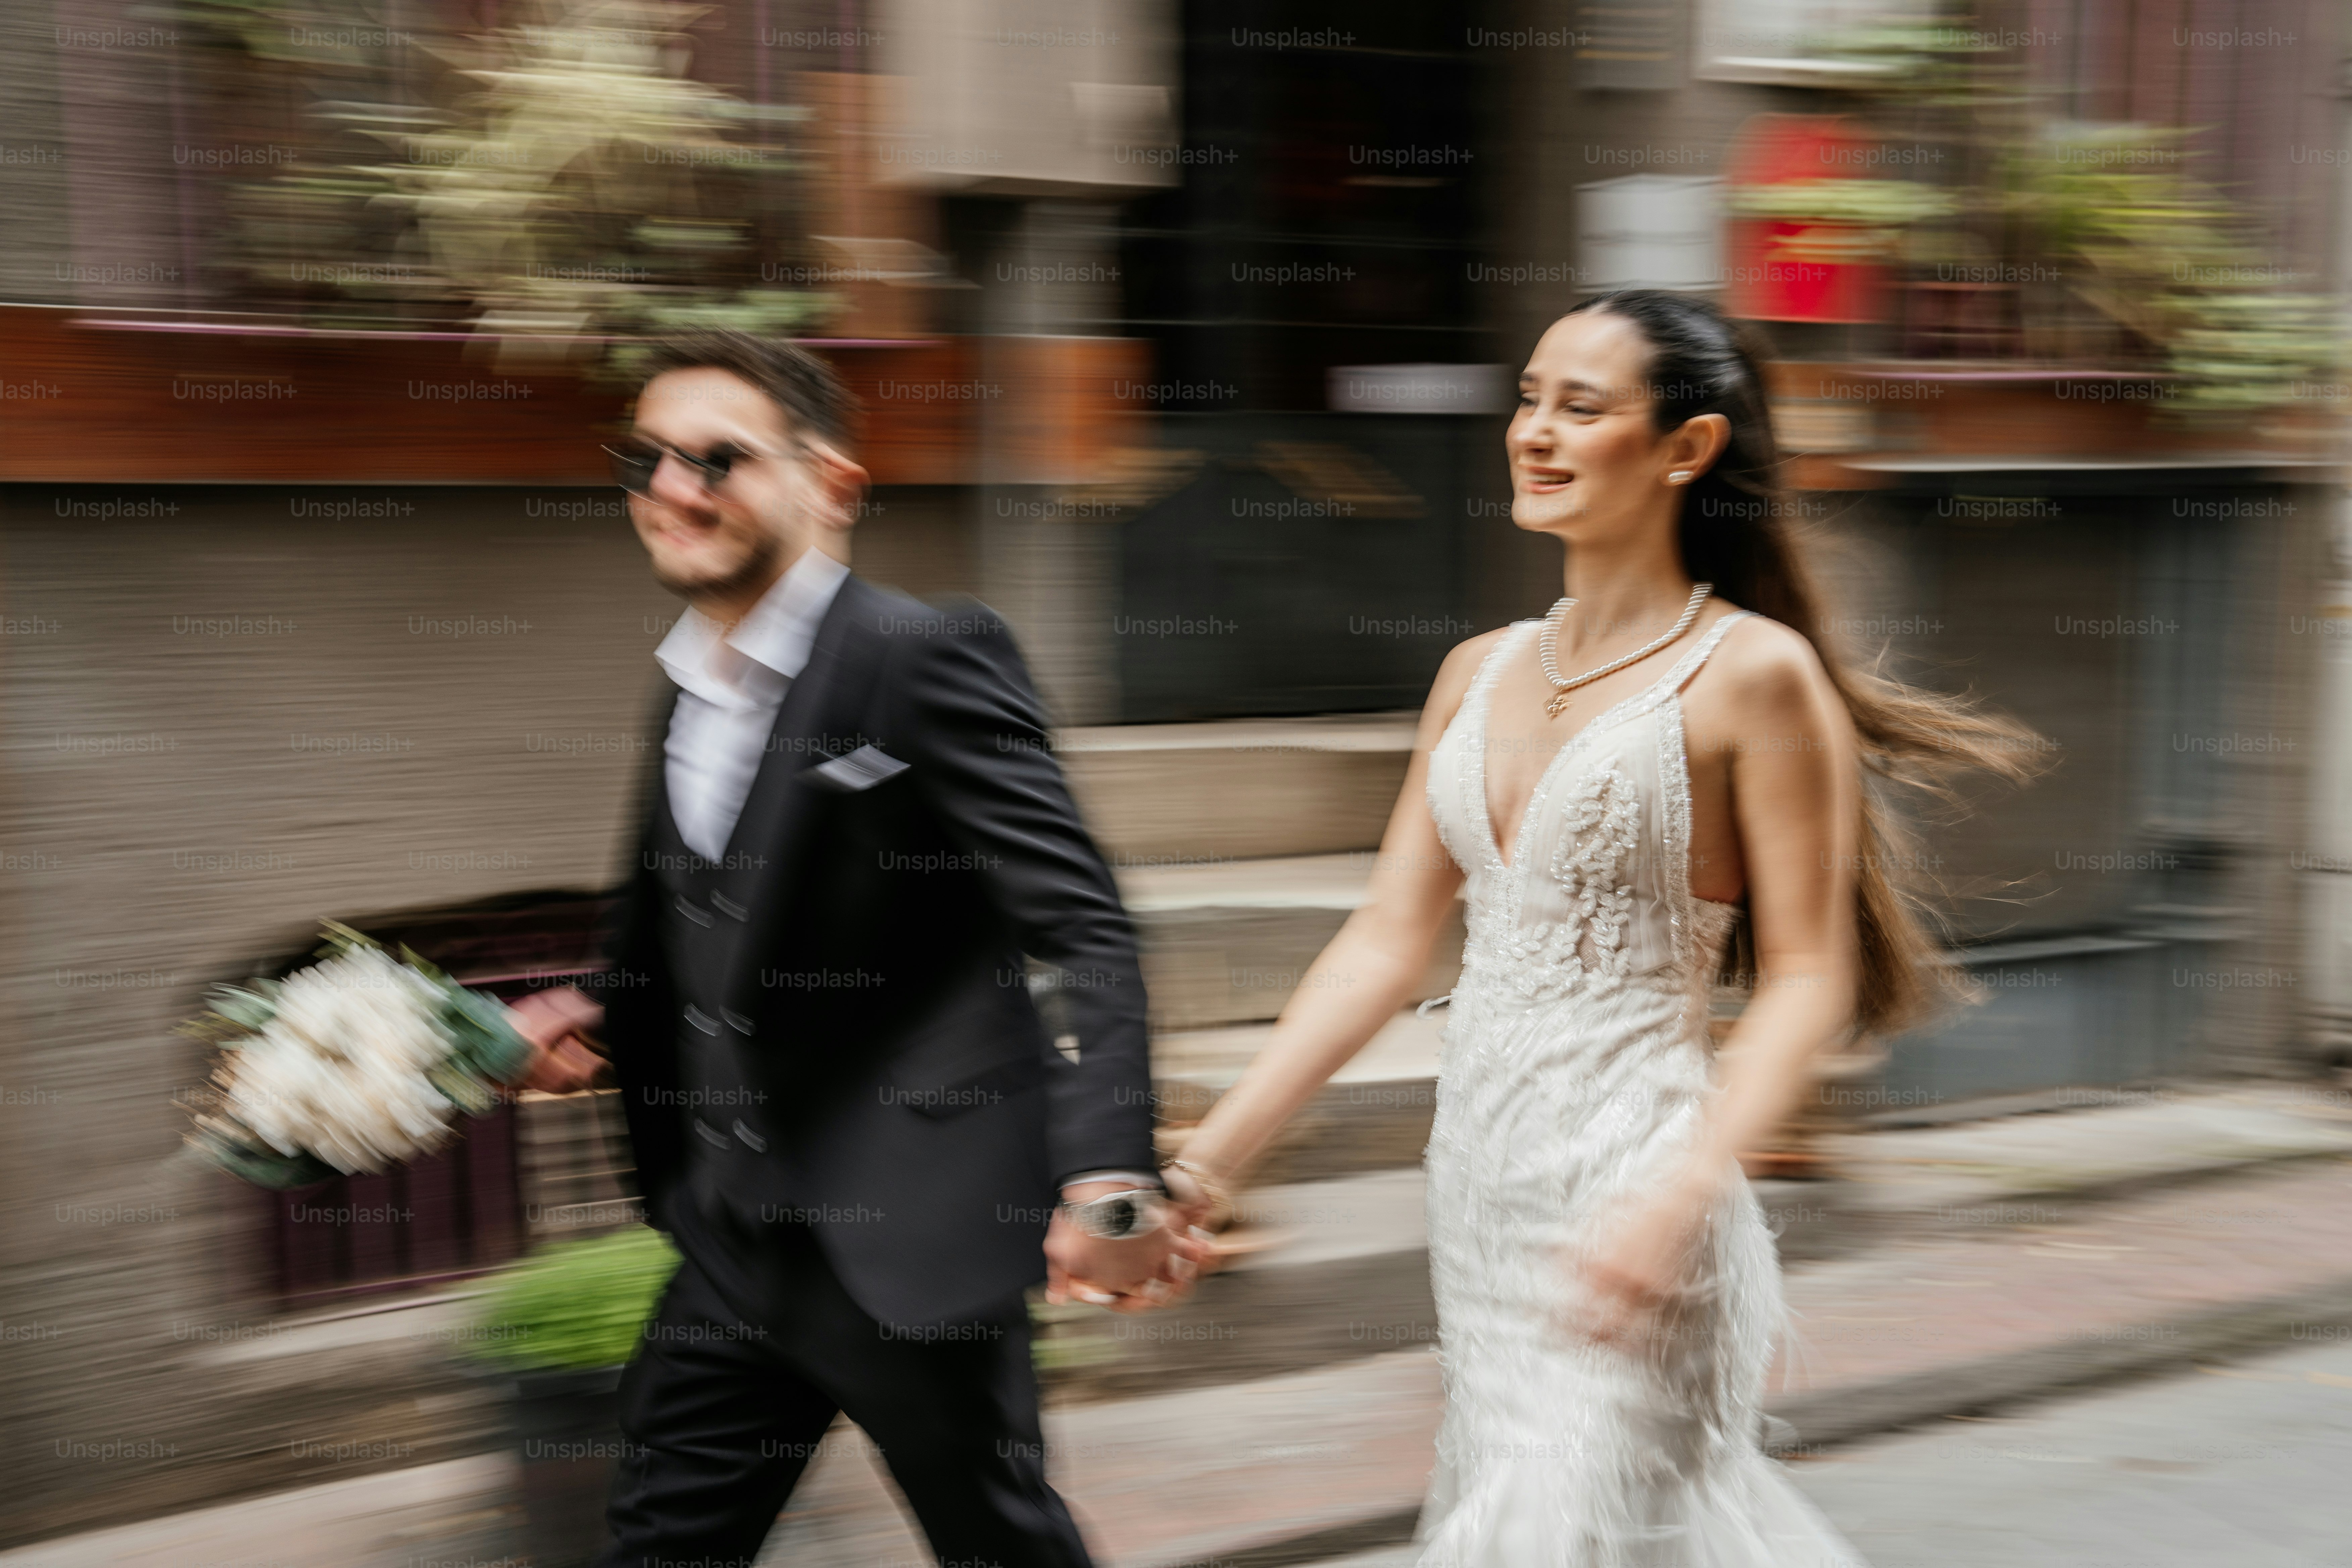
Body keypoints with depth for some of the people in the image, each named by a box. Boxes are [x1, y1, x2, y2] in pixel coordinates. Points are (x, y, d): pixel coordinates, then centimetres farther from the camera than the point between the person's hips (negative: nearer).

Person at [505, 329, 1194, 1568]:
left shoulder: (925, 658, -15)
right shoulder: (690, 688, 10)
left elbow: (1084, 928, -22)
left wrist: (1109, 1175, -33)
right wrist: (596, 1016, 4)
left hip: (906, 1242, -7)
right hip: (736, 1244, 7)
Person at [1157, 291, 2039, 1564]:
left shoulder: (1752, 673, -9)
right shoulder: (1481, 672, 8)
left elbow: (1808, 977, -10)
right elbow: (1388, 938, 7)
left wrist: (1680, 1198, -23)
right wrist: (1211, 1154, 2)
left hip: (1626, 1180, -6)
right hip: (1476, 1181, 6)